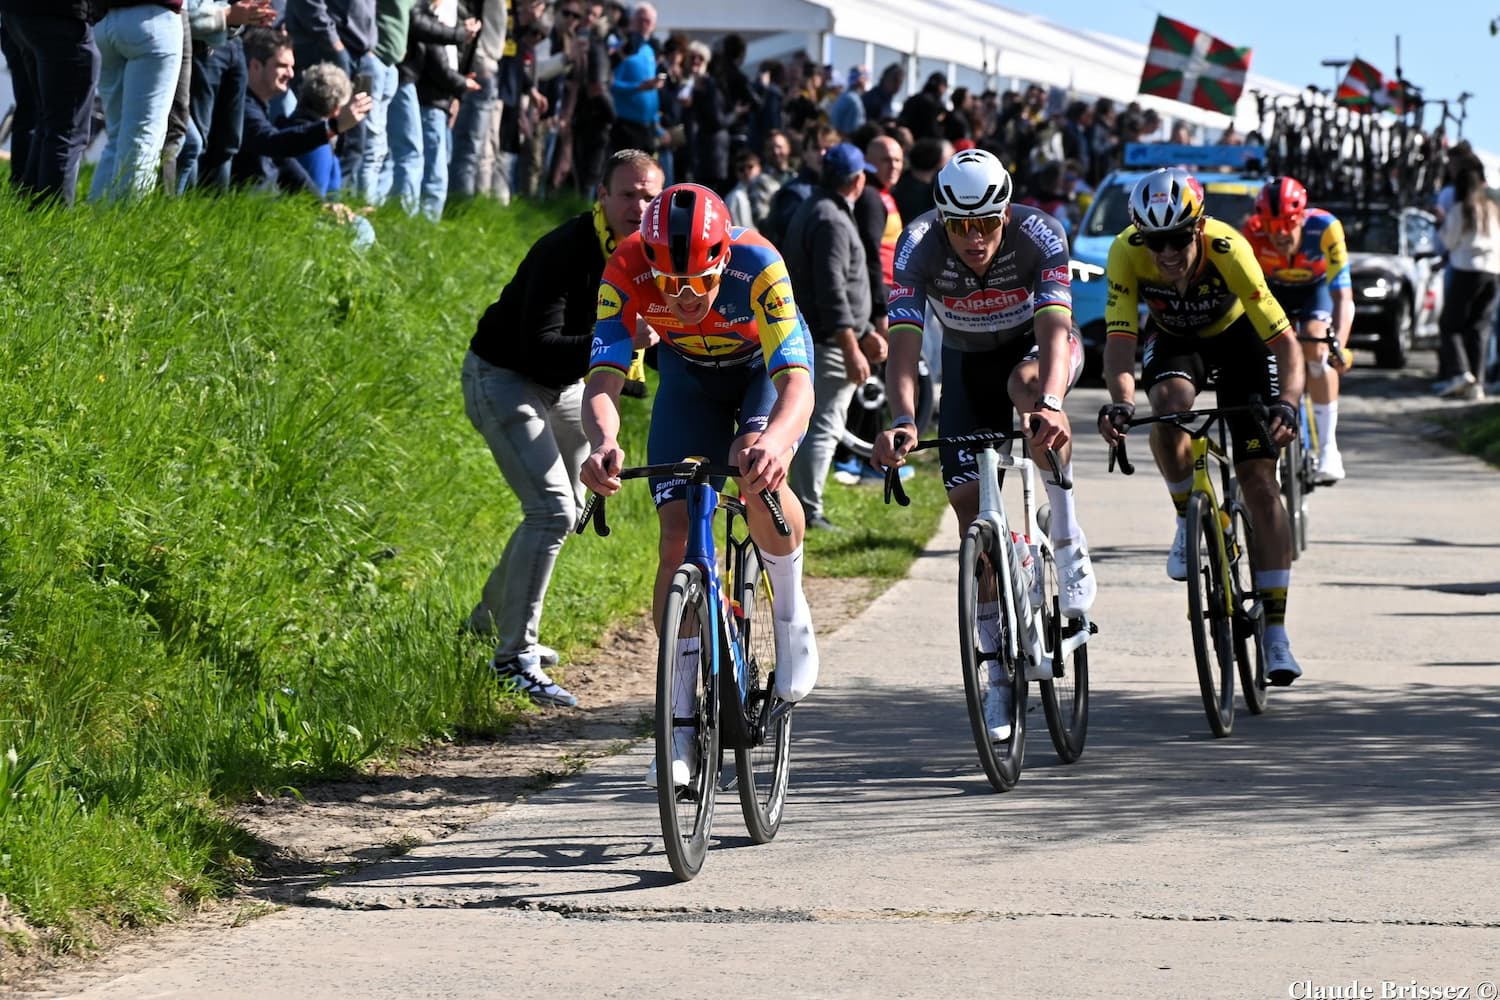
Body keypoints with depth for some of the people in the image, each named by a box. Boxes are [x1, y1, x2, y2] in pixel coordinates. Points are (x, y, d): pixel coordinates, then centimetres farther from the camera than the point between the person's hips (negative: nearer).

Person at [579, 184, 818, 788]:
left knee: (760, 477, -34)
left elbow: (797, 384, -46)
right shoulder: (627, 272, -33)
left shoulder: (758, 266, -39)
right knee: (677, 537, -10)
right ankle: (681, 725, -2)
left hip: (765, 368, -2)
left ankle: (791, 612, -5)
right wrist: (603, 445, -62)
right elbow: (603, 380, -39)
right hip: (689, 376, 2)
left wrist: (773, 440, -69)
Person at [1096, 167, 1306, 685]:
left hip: (1238, 335, -1)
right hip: (1173, 338, 1)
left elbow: (1286, 343, -37)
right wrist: (1120, 402, -56)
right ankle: (1188, 519, -6)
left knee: (1260, 481, -10)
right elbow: (1119, 339, -36)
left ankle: (1276, 634, -7)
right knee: (1170, 405, -34)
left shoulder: (1228, 250, -37)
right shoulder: (1126, 253, -32)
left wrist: (1287, 405, -54)